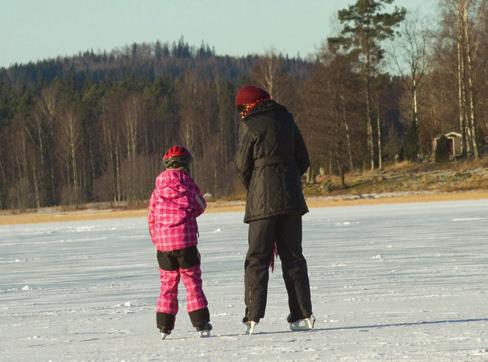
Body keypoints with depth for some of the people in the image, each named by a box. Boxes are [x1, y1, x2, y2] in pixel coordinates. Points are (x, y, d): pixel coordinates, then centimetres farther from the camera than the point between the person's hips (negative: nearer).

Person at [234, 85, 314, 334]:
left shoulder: (249, 125, -7)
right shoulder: (285, 118, 10)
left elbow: (243, 165, -3)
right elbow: (303, 159, 13)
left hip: (262, 201, -5)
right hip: (291, 199, 5)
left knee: (257, 259, -2)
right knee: (292, 256, 10)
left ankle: (253, 318, -9)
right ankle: (303, 315, 6)